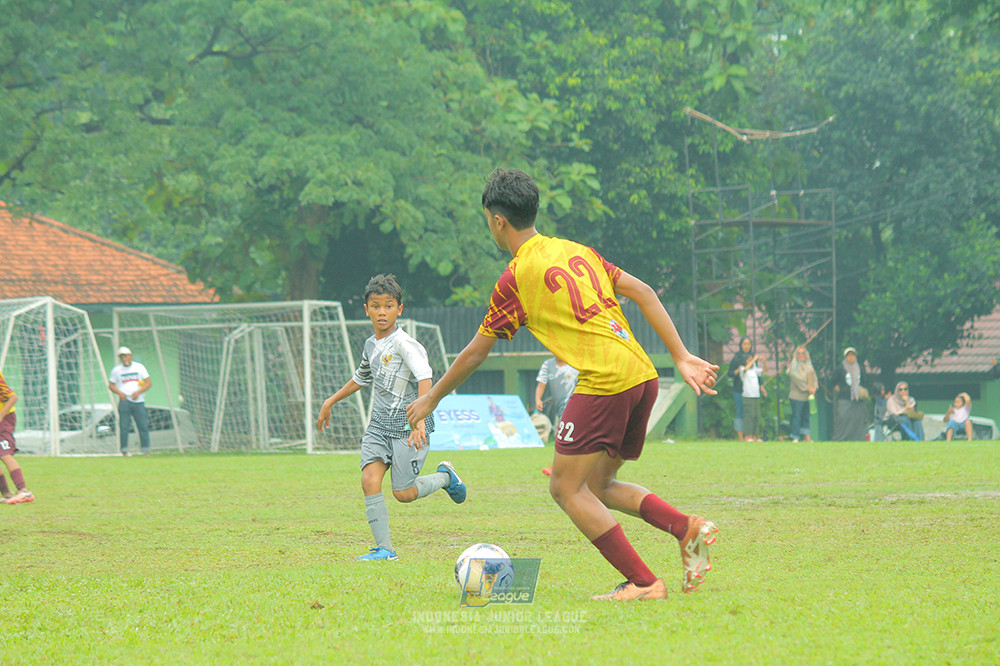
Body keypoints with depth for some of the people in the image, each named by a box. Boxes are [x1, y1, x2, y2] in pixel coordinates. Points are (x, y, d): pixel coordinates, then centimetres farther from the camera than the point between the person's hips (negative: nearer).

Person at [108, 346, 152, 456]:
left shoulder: (139, 367, 7)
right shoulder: (116, 370, 8)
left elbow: (149, 383, 5)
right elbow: (111, 385, 12)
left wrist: (138, 392, -10)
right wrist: (119, 392, -8)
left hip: (138, 401, 1)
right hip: (124, 401, -1)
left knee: (143, 426, -2)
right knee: (124, 427, -7)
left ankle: (146, 451, 5)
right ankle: (124, 452, -3)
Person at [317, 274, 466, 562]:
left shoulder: (404, 344, -14)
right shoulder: (371, 345, 11)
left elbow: (425, 379, -26)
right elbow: (361, 378, 31)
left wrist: (419, 421, -38)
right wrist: (330, 402, 37)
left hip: (408, 426, -7)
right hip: (379, 424, 7)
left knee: (403, 493, -6)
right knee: (369, 481, -11)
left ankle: (445, 476, 23)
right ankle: (384, 549, -7)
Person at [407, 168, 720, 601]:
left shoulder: (515, 279, -1)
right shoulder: (577, 251, 18)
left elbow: (475, 354, 6)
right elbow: (643, 293, 13)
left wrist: (432, 398, 20)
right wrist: (682, 357, 12)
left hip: (602, 382, -8)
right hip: (643, 375, 8)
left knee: (566, 489, -2)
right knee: (599, 486, 18)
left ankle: (643, 582, -9)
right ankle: (687, 527, -2)